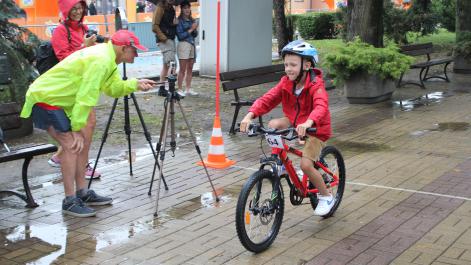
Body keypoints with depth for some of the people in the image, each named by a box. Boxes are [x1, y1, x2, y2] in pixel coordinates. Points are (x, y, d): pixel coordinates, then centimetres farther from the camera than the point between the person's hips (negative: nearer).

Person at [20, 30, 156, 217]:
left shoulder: (107, 57, 7)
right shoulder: (100, 60, -24)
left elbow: (113, 88, 7)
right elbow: (85, 96, -26)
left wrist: (135, 84, -8)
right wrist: (77, 129, -22)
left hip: (60, 100, 11)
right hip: (45, 99, -11)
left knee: (81, 142, 11)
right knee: (72, 145, -15)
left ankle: (82, 193, 19)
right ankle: (70, 201, -9)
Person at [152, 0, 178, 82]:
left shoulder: (171, 9, 14)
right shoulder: (160, 8, -9)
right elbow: (155, 26, -15)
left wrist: (176, 22, 0)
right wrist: (164, 38, -18)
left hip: (171, 39, 9)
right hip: (165, 40, -9)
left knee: (166, 65, 13)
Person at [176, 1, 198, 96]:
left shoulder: (192, 20, 12)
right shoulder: (179, 21, -6)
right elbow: (180, 35, -11)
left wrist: (195, 29, -4)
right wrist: (191, 29, -9)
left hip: (192, 45, 6)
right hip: (183, 45, -6)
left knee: (190, 69, 9)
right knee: (183, 69, -4)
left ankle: (188, 89, 16)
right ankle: (180, 90, 1)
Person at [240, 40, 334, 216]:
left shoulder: (316, 85, -24)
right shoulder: (286, 83, -8)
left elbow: (321, 106, -42)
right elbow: (267, 99, -17)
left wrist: (308, 123, -63)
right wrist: (250, 115, -35)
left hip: (315, 129, -5)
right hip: (294, 122, 5)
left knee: (306, 165, -19)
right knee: (273, 125, -23)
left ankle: (326, 197, 6)